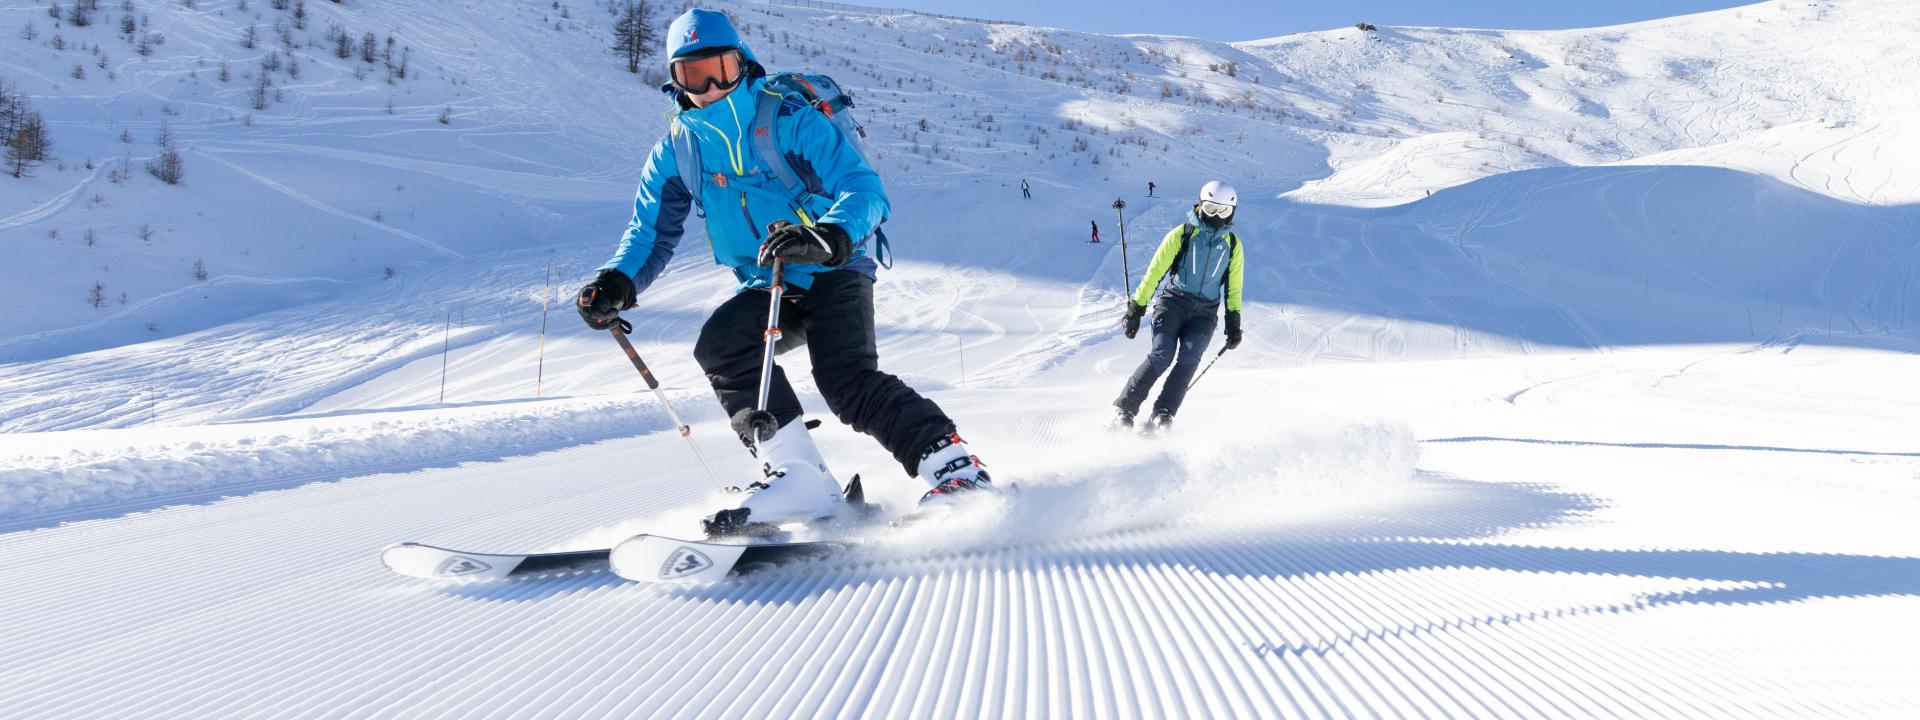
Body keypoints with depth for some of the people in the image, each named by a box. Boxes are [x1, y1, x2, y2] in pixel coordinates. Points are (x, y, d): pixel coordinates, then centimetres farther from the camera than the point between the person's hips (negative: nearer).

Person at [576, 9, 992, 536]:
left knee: (847, 383, -26)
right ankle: (797, 477, -22)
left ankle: (954, 466, -20)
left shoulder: (789, 120, -15)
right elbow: (652, 230, 6)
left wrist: (827, 238, -46)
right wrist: (617, 283, -16)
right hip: (767, 288, 5)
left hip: (834, 274, -5)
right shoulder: (676, 150, 1)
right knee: (719, 345, -23)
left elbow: (864, 190, -24)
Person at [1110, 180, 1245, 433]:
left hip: (1205, 313, 2)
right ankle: (1123, 410, -18)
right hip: (1173, 302, -2)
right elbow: (1154, 273, 0)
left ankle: (1162, 415, -24)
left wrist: (1234, 324, 11)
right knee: (1162, 355, -22)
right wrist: (1135, 310, -4)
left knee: (1189, 359, -22)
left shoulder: (1233, 245, 9)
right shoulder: (1181, 235, 0)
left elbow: (1233, 288, 18)